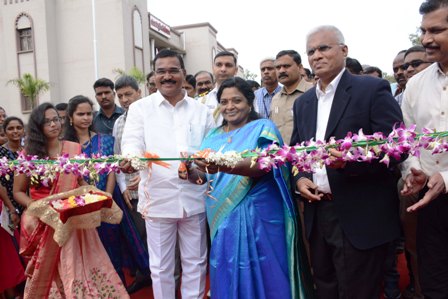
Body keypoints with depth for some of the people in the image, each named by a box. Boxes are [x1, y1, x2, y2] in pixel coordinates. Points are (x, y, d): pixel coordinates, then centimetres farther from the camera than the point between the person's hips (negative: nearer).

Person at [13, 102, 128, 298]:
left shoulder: (73, 149, 1)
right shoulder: (29, 155, -2)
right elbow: (18, 192, 4)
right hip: (44, 223, -1)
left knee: (79, 269, 3)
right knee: (46, 274, 10)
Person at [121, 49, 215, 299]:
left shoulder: (202, 111, 9)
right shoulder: (140, 108, 4)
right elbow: (133, 142, -7)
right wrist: (130, 158, -30)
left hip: (194, 197, 2)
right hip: (158, 198, -1)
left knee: (195, 262, 14)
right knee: (161, 265, 11)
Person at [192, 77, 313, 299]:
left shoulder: (262, 128, -5)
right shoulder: (213, 136, 12)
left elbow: (262, 166, -22)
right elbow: (207, 176, 14)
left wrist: (222, 166, -38)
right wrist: (191, 172, -9)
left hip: (257, 218, -5)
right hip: (223, 219, 5)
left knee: (262, 277, 4)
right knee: (227, 279, 13)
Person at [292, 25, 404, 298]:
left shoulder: (373, 89, -6)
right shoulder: (303, 102, 13)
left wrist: (348, 159, -28)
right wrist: (299, 179, -2)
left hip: (361, 217, -5)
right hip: (317, 213, 6)